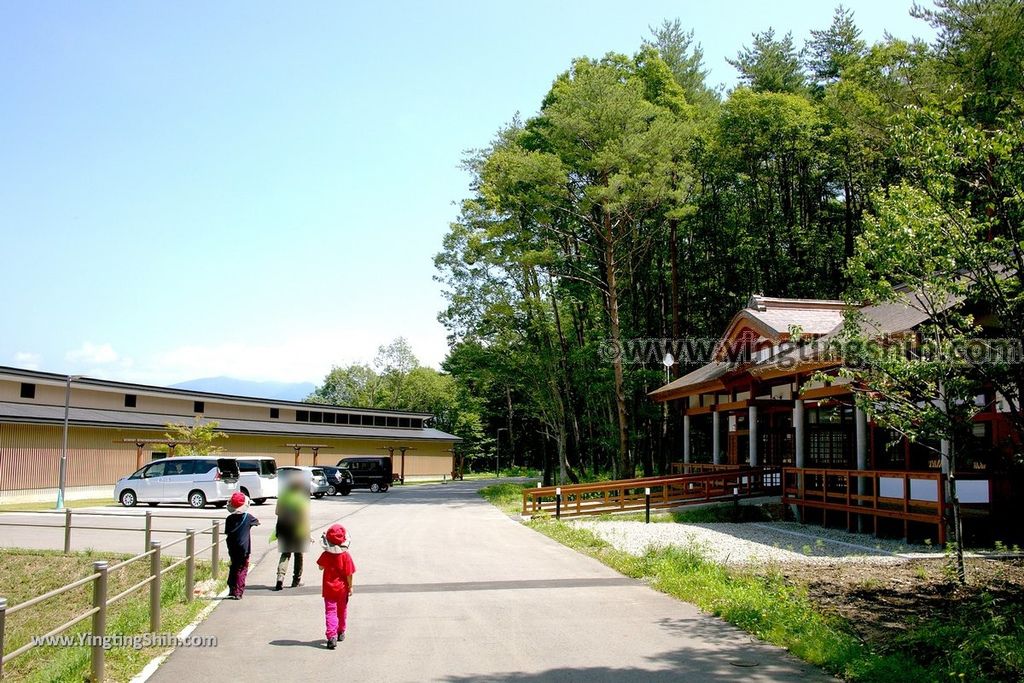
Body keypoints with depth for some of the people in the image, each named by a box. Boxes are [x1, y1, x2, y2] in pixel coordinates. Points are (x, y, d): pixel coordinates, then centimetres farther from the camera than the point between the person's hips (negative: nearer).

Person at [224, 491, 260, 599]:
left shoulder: (230, 518, -3)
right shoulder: (248, 517, -8)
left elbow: (227, 533, 2)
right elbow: (257, 522, 11)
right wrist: (258, 521, 33)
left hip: (232, 549, 3)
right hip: (244, 549, -3)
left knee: (233, 568, 19)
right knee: (242, 570, 2)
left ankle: (231, 590, 24)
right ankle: (238, 593, -3)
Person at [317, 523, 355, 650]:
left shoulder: (326, 555, -14)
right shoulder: (346, 556, -16)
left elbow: (321, 567, 4)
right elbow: (349, 574, -13)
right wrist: (350, 587, -2)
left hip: (329, 589, -1)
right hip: (342, 589, 1)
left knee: (330, 612, -1)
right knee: (342, 612, 18)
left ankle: (331, 636, -16)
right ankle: (340, 633, 33)